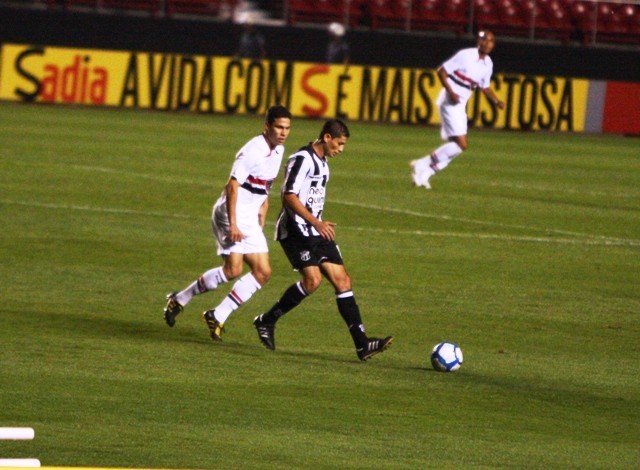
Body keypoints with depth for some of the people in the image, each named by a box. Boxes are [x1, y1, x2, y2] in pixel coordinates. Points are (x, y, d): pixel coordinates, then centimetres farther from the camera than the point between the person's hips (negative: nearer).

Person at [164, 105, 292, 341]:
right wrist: (232, 225, -25)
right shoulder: (253, 151, -18)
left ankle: (218, 317, 4)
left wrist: (261, 222, 19)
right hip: (231, 215, -9)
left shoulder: (278, 151, 10)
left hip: (250, 221, 9)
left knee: (263, 272, 1)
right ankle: (180, 299, -2)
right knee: (233, 269, -19)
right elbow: (232, 186, -21)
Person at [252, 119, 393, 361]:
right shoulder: (302, 159, -12)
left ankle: (362, 344, -4)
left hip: (316, 232, 9)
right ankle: (267, 321, -4)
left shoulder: (322, 161, 17)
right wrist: (316, 222, -26)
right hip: (296, 230, -9)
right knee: (312, 279, -22)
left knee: (342, 280, 0)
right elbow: (289, 197, -20)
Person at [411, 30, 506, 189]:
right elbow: (442, 71, -12)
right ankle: (423, 165, -7)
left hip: (460, 106, 8)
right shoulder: (465, 55, -14)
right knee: (461, 144, -17)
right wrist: (451, 92, -22)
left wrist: (496, 101, 5)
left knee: (456, 145, 6)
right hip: (449, 103, -8)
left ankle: (423, 174, 14)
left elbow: (485, 87, 22)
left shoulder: (487, 64, 9)